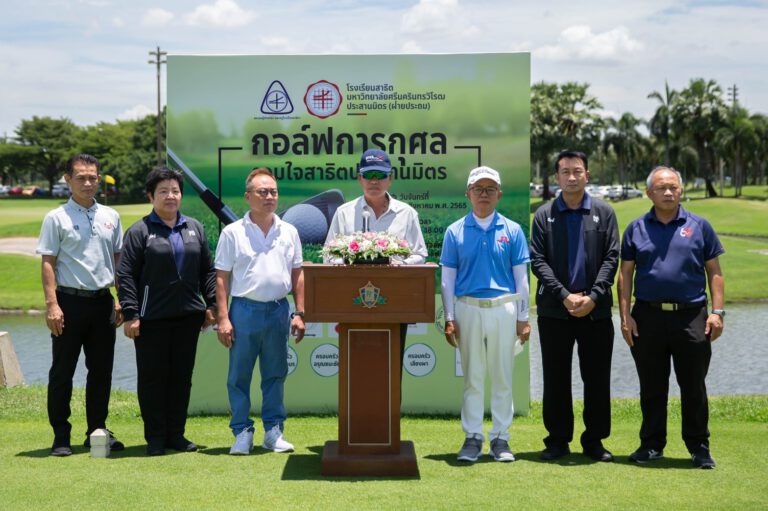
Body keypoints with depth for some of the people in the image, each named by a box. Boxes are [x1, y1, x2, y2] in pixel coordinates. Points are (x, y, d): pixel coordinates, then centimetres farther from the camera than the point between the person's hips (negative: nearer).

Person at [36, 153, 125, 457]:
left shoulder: (110, 217, 11)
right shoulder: (57, 218, -2)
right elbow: (48, 263, -5)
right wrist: (52, 304, -14)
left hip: (103, 302, 4)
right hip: (70, 301, -4)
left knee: (101, 370, 9)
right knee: (62, 372, 0)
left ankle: (97, 431, 18)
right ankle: (61, 437, 7)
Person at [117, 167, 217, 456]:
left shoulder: (195, 229, 12)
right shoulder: (139, 231, -2)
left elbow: (208, 270, 15)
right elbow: (126, 275, -6)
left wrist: (211, 305, 7)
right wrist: (131, 314, -12)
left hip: (188, 316, 4)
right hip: (152, 318, -4)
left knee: (182, 376, 8)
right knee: (152, 377, 2)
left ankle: (176, 434, 18)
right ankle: (155, 438, 11)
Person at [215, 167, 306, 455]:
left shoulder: (289, 232, 8)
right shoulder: (233, 233, -1)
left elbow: (297, 275, 11)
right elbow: (222, 278, -2)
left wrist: (299, 313, 5)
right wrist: (223, 318, -8)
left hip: (278, 311, 3)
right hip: (245, 310, -3)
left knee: (275, 375, 9)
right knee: (239, 376, 2)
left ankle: (273, 432, 17)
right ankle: (242, 434, 11)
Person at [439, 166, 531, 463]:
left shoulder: (512, 231, 5)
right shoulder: (455, 231, 5)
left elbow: (521, 277, 7)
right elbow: (447, 278, 6)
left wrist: (523, 318, 3)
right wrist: (449, 318, 0)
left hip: (504, 309, 0)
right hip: (468, 309, 0)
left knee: (502, 377, 4)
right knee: (472, 377, 4)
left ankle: (500, 438, 12)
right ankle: (472, 438, 11)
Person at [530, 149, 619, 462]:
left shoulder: (604, 213, 6)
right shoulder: (544, 216, 5)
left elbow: (611, 258, 0)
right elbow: (537, 260, -2)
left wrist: (592, 297, -12)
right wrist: (565, 296, -13)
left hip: (596, 309, 0)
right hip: (554, 309, 0)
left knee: (597, 378, 4)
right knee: (555, 378, 5)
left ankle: (594, 441, 14)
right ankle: (558, 440, 14)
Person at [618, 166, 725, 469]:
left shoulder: (699, 227, 6)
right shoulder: (636, 229, 8)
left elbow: (714, 272, 6)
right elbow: (625, 274, 7)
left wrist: (717, 311, -4)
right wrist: (625, 315, -1)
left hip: (691, 316, -1)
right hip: (648, 316, 1)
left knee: (694, 387, 4)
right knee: (652, 387, 9)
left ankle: (699, 448, 14)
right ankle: (652, 445, 19)